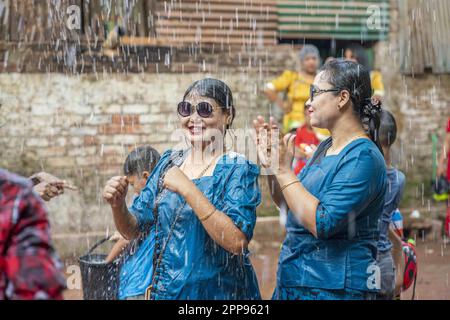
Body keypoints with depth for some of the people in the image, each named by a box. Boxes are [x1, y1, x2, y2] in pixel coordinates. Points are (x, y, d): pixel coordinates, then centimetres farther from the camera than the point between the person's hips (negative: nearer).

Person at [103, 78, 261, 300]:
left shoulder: (238, 169, -11)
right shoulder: (169, 162, 3)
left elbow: (237, 242, -24)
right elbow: (132, 230, 5)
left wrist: (187, 189, -28)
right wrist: (117, 205, -15)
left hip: (218, 292, -4)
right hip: (164, 290, 4)